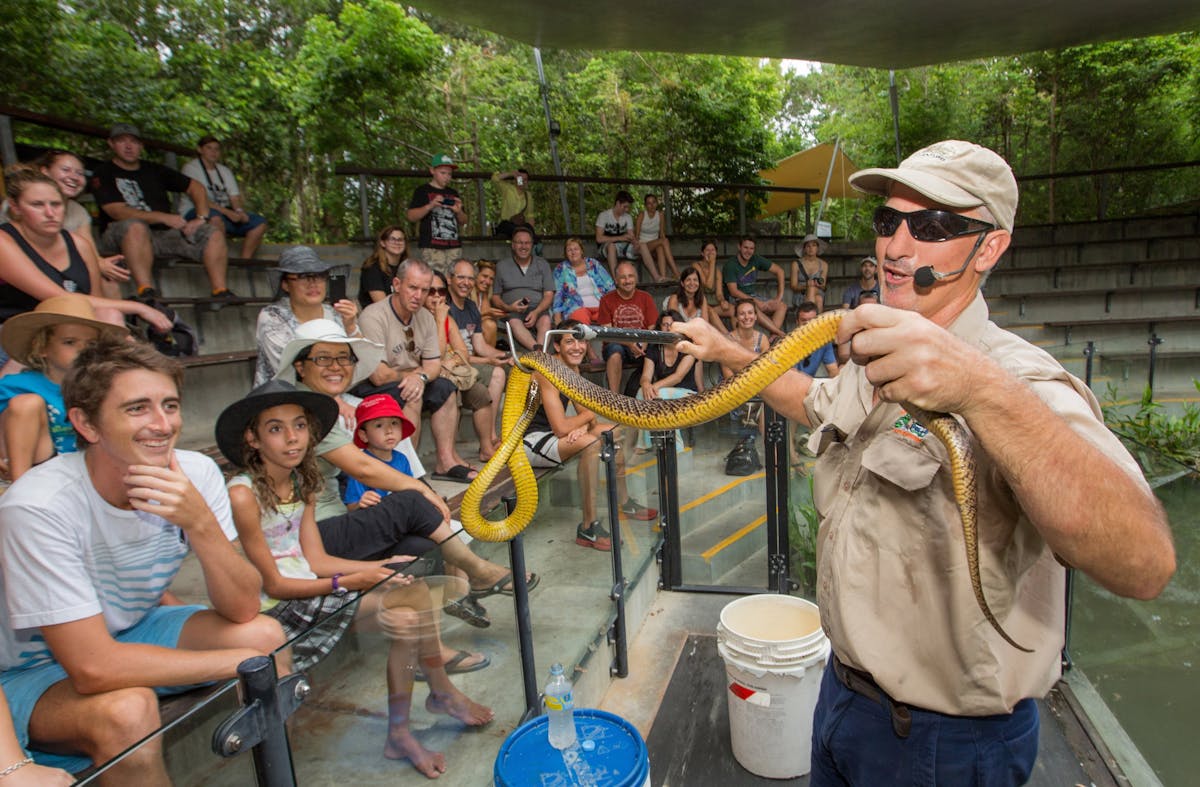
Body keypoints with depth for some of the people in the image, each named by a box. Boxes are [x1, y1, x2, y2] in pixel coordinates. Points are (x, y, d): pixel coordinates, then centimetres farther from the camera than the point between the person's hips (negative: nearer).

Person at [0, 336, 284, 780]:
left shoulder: (196, 473, -18)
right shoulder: (39, 507, -30)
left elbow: (242, 611, -18)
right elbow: (94, 667, -31)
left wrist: (201, 523, -35)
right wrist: (241, 661, -25)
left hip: (131, 633, 5)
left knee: (265, 634, -16)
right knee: (127, 709, -33)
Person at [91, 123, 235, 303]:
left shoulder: (154, 170, 18)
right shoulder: (103, 173, 3)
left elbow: (196, 187, 20)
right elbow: (118, 211, -12)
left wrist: (201, 218, 1)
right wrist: (164, 217, -24)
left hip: (164, 234, 5)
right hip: (122, 236, -4)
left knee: (214, 232, -13)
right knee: (135, 226, -40)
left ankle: (220, 292, -25)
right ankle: (146, 293, -47)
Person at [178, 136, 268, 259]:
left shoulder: (224, 170, 21)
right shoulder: (190, 168, 0)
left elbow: (235, 197, 12)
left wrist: (239, 211, -13)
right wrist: (227, 212, -25)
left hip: (224, 212, 7)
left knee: (260, 223, -12)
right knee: (216, 218, -41)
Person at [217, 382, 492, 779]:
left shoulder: (301, 483, 5)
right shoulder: (243, 495, -19)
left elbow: (316, 560, 3)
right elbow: (272, 584, -17)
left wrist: (381, 566, -10)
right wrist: (353, 580, -20)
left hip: (308, 589, 8)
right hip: (274, 611, -8)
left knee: (415, 588, -7)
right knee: (403, 616, -19)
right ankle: (441, 693, 7)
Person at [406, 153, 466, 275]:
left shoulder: (453, 193, 22)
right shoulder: (422, 191, 8)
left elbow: (463, 222, 24)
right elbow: (411, 216, 0)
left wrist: (459, 211, 1)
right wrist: (430, 206, -15)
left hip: (453, 246, 5)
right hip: (431, 247, -5)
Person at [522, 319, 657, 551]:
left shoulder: (572, 369, 6)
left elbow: (586, 412, 5)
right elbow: (561, 428, -28)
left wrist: (584, 425, -18)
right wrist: (587, 418, -9)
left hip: (550, 434, 10)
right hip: (529, 441, -10)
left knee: (615, 431, 15)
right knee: (590, 443, -33)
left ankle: (624, 502, 30)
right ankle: (588, 528, -24)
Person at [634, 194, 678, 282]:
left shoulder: (660, 214, 7)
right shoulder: (642, 215, -4)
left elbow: (662, 233, 6)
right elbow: (636, 234, -7)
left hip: (654, 246, 3)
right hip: (643, 246, -3)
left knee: (660, 248, -35)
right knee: (665, 240, -29)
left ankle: (663, 276, -53)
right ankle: (675, 271, -39)